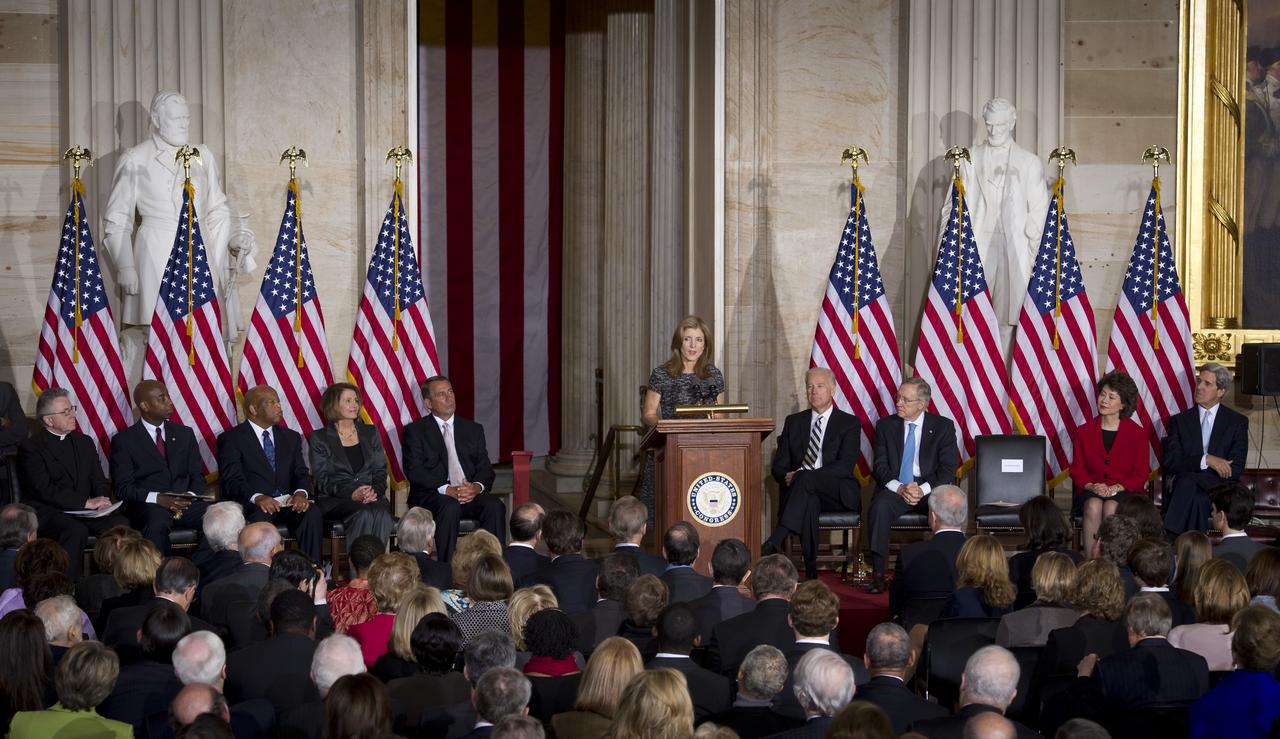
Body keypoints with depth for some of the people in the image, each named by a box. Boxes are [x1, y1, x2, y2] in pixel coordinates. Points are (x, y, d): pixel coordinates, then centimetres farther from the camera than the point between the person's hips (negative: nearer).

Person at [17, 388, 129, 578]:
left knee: (120, 524, -23)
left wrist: (102, 499, -7)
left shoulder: (84, 442, 19)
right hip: (48, 512, -5)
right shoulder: (30, 448, -2)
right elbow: (45, 489, -13)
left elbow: (99, 480, 18)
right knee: (76, 530, -36)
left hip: (84, 512, 5)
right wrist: (86, 502, -18)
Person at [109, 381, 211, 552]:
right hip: (148, 506, -3)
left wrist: (190, 496, -7)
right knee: (158, 522, -39)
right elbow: (123, 488, -1)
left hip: (185, 504, 4)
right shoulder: (123, 440, 6)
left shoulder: (184, 434, 19)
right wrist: (158, 498, -17)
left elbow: (198, 476, 16)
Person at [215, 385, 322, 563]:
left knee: (312, 514, -27)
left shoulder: (291, 437, 21)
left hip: (286, 504, 4)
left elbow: (301, 474, 12)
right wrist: (257, 497, -29)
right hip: (249, 505, -4)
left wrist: (301, 493, -13)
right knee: (261, 517, -38)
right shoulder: (231, 439, 3)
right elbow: (232, 480, -9)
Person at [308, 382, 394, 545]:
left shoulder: (370, 433, 19)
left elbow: (381, 471, 12)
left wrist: (375, 491, -11)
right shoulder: (319, 438, 8)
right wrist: (351, 494, -18)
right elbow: (323, 480, -1)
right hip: (335, 500, -3)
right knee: (364, 514, -35)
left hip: (372, 496, 3)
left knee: (382, 514, -33)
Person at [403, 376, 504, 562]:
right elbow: (414, 471, -5)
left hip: (470, 492, 3)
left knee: (495, 505, -27)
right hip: (431, 495, -3)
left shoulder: (473, 429, 20)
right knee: (450, 506, -36)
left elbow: (485, 469, 12)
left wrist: (477, 487, -13)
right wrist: (447, 490, -19)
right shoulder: (415, 431, 8)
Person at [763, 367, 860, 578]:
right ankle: (811, 572, -42)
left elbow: (844, 466, -7)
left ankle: (776, 541, -51)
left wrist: (801, 475, -19)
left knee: (806, 479, -36)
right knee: (809, 502, -38)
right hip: (803, 491, 2)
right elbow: (779, 466, 15)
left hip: (838, 494, -2)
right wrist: (789, 477, -12)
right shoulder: (793, 422, 20)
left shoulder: (850, 423, 8)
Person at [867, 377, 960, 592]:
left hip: (929, 489, -1)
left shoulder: (943, 427, 4)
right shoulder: (885, 425, 9)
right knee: (880, 505, -33)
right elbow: (880, 467, 2)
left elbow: (948, 470, -3)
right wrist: (899, 488, -17)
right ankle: (878, 573, -32)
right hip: (894, 488, 1)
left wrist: (923, 489, -19)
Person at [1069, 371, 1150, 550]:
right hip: (1090, 491, 1)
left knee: (1111, 508, -35)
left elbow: (1140, 475, 2)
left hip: (1125, 492, -1)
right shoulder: (1083, 431, 11)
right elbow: (1077, 469, 9)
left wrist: (1117, 488, -16)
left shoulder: (1137, 433, 6)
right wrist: (1092, 486, -13)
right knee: (1093, 506, -34)